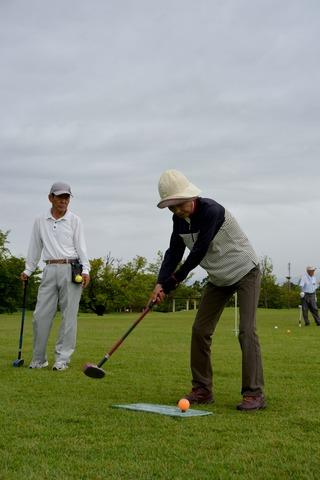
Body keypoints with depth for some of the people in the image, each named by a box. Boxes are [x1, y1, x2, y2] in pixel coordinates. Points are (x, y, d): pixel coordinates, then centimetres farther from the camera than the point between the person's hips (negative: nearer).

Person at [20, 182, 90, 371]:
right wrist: (28, 270, 16)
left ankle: (62, 359, 5)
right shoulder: (40, 221, 11)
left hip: (71, 269, -2)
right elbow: (35, 248, 18)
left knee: (69, 315, -2)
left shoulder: (75, 220, 4)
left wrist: (86, 270, -11)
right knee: (41, 315, 0)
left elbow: (81, 247, 0)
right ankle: (39, 359, 11)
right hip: (50, 270, 2)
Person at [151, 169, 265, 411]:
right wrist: (161, 283, -17)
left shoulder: (211, 211, -29)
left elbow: (198, 252, -29)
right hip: (218, 278, 8)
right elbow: (174, 252, -2)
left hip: (245, 271, -7)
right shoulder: (179, 219, -5)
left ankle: (255, 393, -11)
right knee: (200, 330, 2)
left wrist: (173, 282, -19)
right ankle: (202, 390, 11)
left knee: (247, 331, -16)